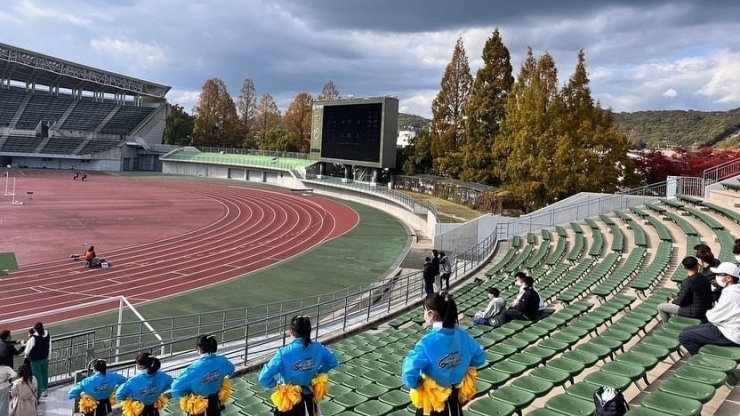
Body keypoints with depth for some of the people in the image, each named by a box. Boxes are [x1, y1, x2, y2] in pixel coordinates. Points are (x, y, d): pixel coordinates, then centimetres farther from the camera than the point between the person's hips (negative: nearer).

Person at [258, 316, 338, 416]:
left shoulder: (285, 353, -25)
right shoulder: (317, 348, -12)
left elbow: (264, 378, -27)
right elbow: (333, 362, 5)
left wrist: (274, 384, -6)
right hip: (309, 399, 4)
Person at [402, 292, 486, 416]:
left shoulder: (428, 342, -28)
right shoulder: (463, 336, -11)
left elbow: (409, 375, -36)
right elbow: (480, 358, 4)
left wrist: (416, 384, -15)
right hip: (454, 396, 5)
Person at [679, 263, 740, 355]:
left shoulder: (730, 296, -25)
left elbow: (713, 317, -17)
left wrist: (709, 313, 3)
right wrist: (712, 312, -2)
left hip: (728, 335, -10)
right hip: (727, 327, 10)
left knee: (684, 337, -13)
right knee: (687, 330, 14)